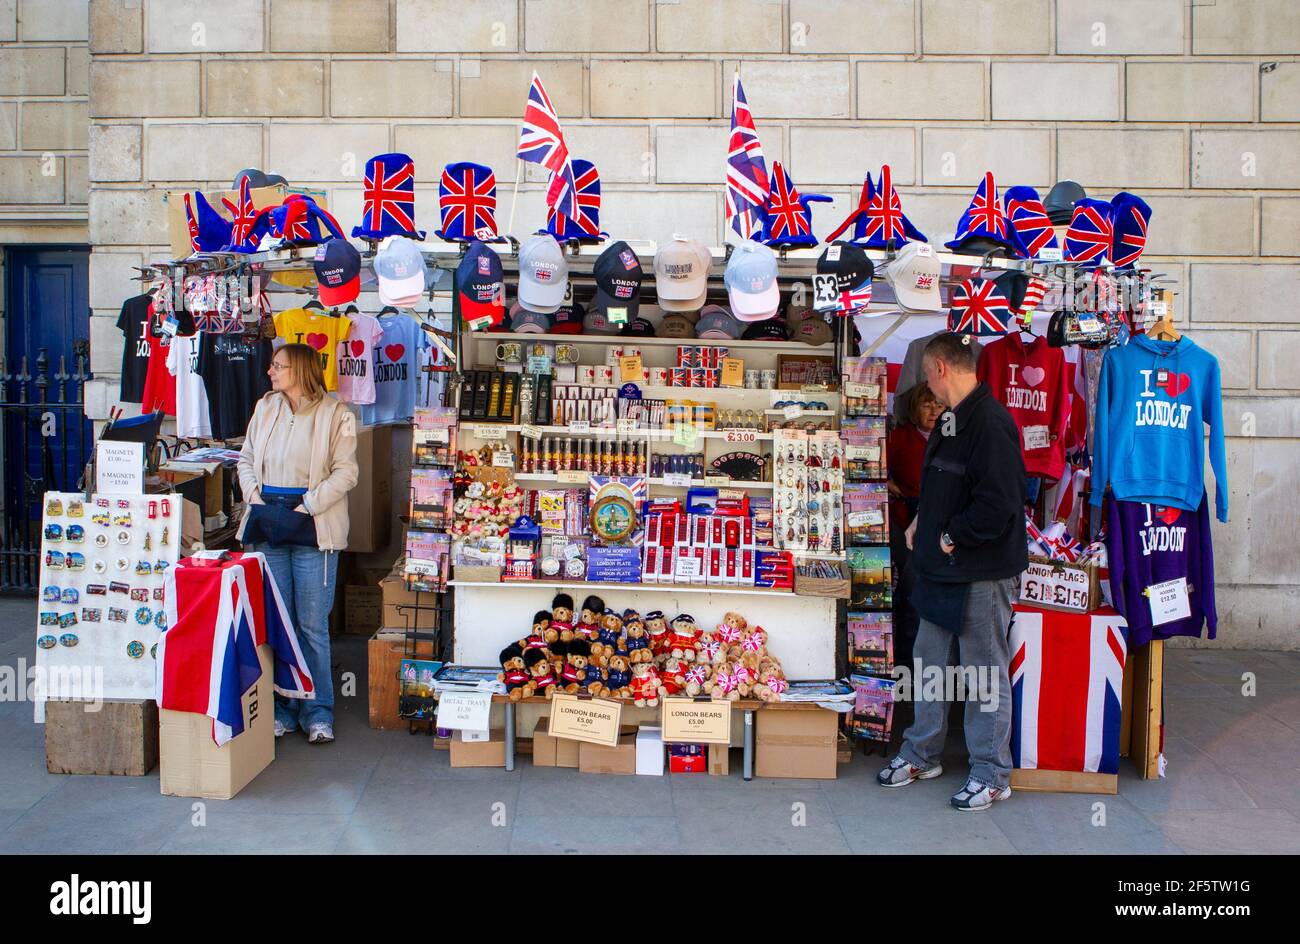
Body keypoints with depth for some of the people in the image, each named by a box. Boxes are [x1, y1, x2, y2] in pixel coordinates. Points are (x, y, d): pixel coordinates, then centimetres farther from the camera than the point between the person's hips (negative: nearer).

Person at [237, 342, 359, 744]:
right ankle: (281, 710, 17)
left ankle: (318, 712, 9)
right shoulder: (265, 409, 12)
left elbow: (345, 472, -8)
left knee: (312, 625, -1)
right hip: (268, 528, 5)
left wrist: (308, 506, -14)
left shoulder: (336, 414, -4)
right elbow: (247, 459, 18)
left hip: (313, 530, -5)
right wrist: (255, 496, 1)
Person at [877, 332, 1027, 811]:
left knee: (984, 672, 4)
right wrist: (923, 522, 9)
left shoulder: (990, 422, -21)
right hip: (943, 571, 9)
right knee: (930, 663, 18)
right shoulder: (952, 420, 11)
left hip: (982, 572, -9)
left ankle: (991, 773, 17)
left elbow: (998, 503, -26)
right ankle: (921, 754, 33)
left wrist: (952, 538, -16)